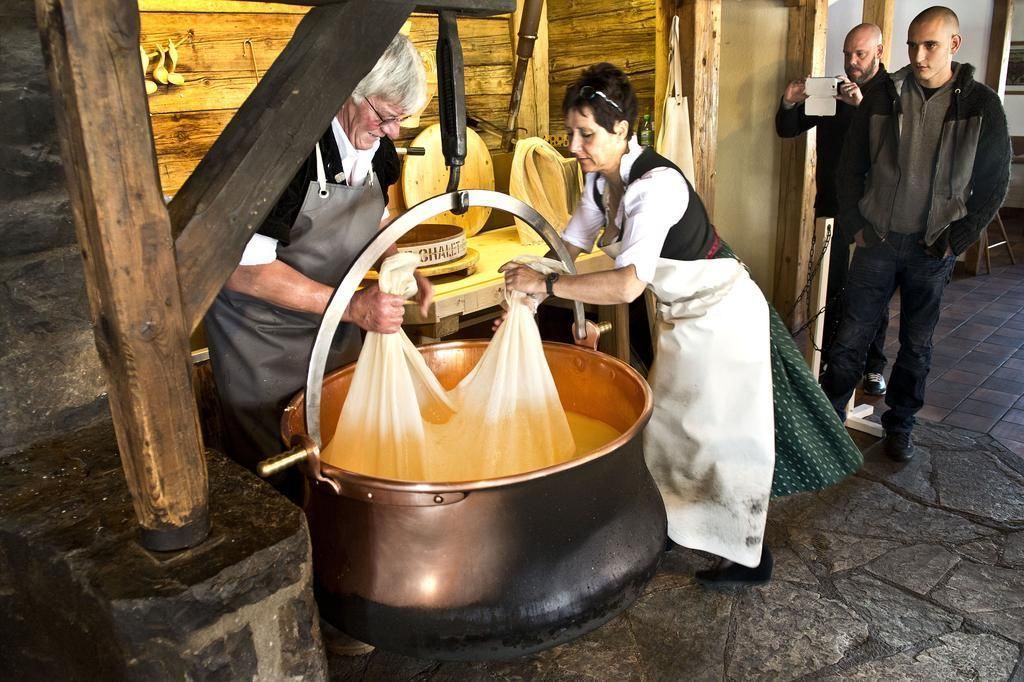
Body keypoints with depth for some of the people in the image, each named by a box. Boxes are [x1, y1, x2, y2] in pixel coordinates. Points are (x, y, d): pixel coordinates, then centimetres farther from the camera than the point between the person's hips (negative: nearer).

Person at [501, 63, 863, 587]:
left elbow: (628, 284, -41)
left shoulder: (656, 184, -31)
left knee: (725, 433, 5)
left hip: (722, 315, -8)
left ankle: (748, 557, 26)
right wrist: (529, 291, -11)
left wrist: (547, 284, -38)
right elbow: (571, 244, 2)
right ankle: (686, 524, 42)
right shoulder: (601, 179, -4)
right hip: (681, 316, 9)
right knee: (676, 424, 20)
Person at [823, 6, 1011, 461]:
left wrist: (957, 240, -5)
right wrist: (853, 224, -1)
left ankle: (899, 425, 26)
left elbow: (994, 182, 0)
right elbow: (851, 167, 5)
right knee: (851, 336, 3)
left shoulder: (981, 105, -4)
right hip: (877, 239, 0)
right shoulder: (881, 99, -2)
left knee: (917, 344, 11)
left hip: (932, 249, 0)